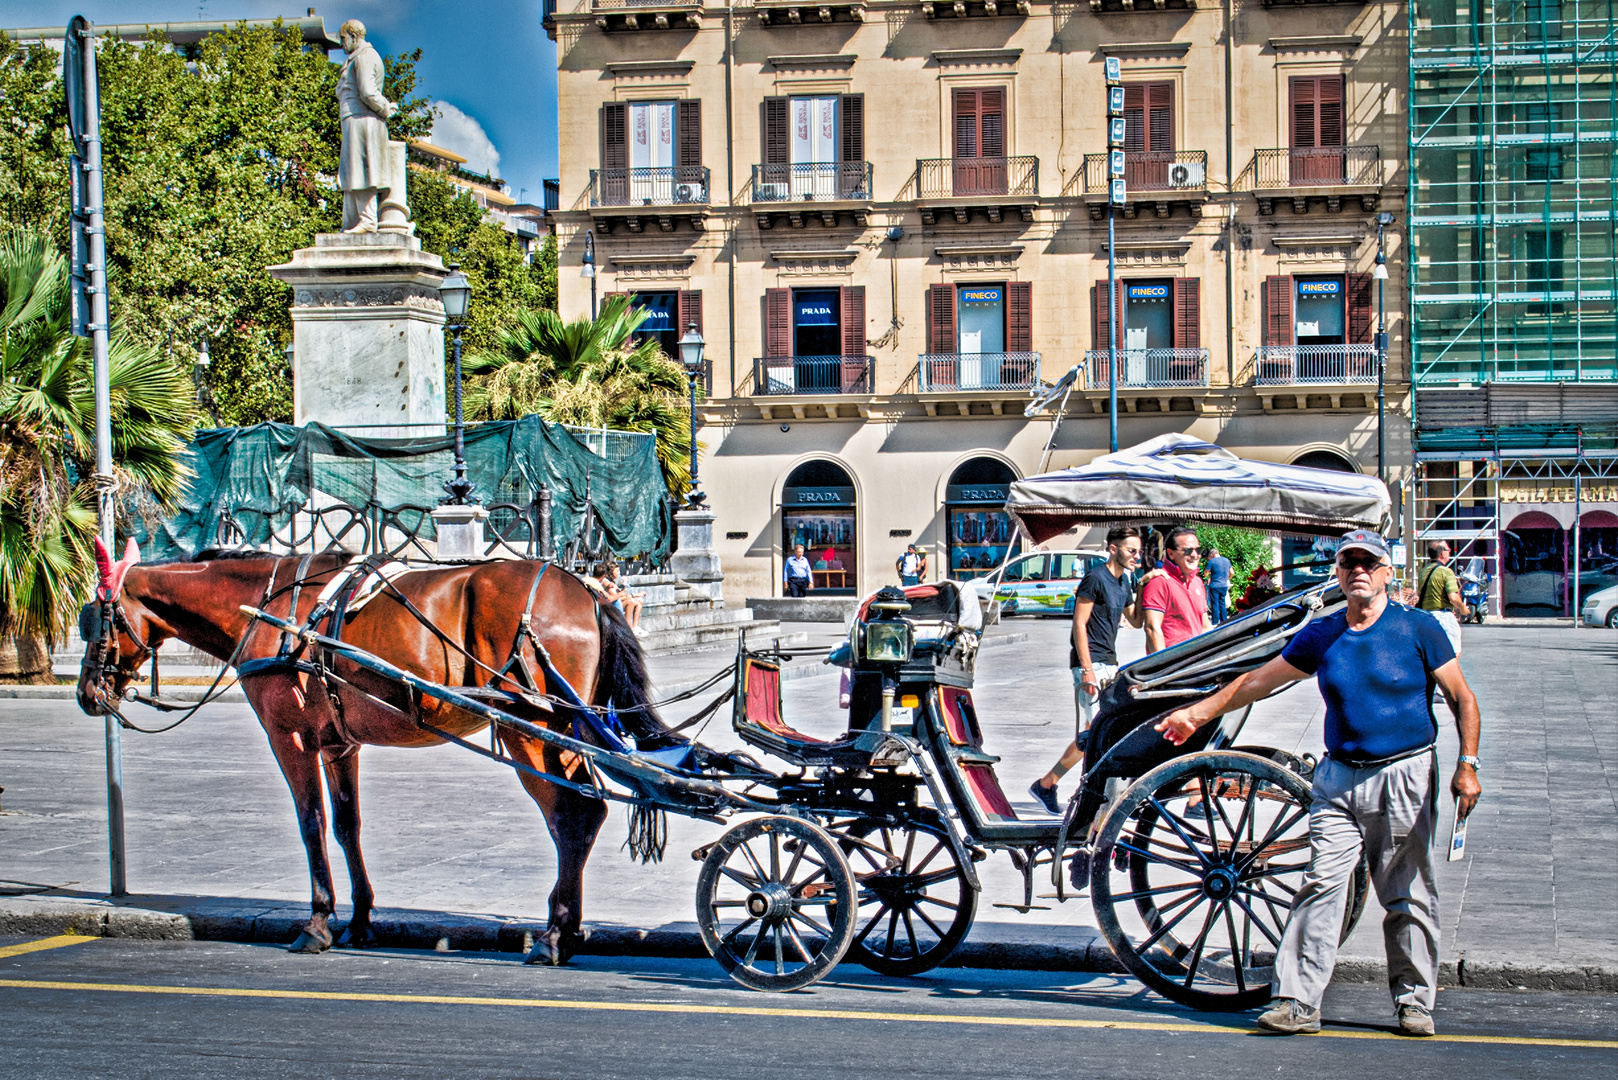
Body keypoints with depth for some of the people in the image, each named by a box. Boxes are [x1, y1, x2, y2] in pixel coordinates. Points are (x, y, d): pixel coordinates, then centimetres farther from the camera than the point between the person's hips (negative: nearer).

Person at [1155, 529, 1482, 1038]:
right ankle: (1297, 1003, -6)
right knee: (1320, 887, -6)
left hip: (1404, 776, -2)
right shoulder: (1320, 636, 7)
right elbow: (1256, 681, 15)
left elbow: (1463, 699, 1)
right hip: (1338, 777, 2)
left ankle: (1415, 1003, 16)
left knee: (1408, 898, 4)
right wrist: (1196, 714, 16)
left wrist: (1468, 764, -10)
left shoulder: (1417, 628, -2)